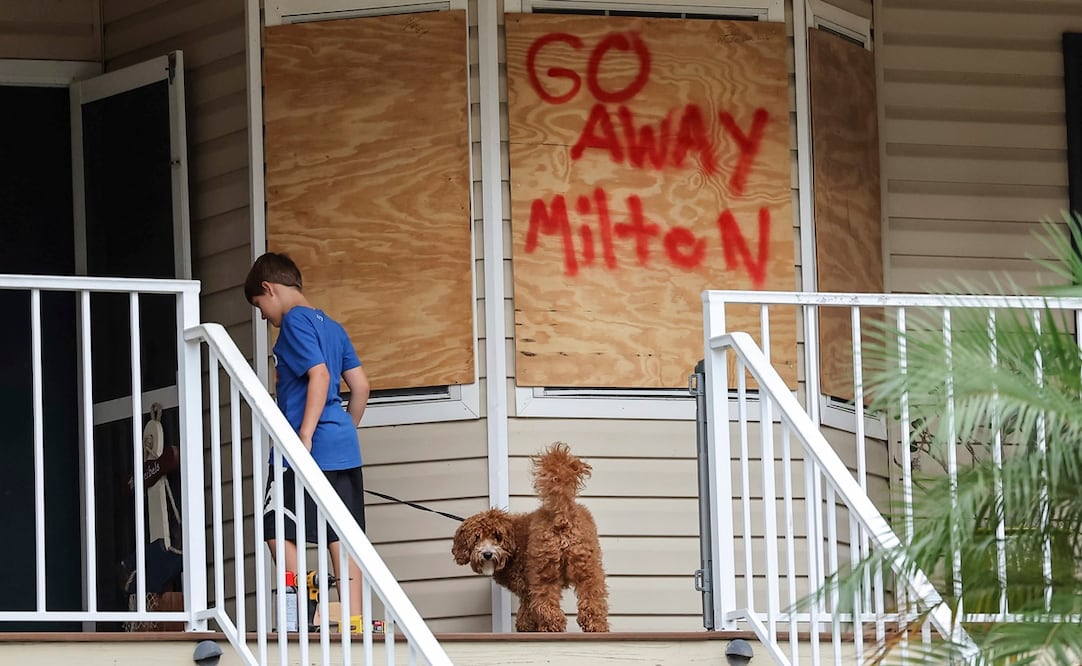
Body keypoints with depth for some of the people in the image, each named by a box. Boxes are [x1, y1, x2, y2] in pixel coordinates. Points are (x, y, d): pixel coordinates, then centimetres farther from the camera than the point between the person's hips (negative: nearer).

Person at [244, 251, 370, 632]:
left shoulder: (294, 321, -7)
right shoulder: (331, 326, 18)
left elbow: (319, 375, -19)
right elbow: (360, 385, 17)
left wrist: (305, 436, -22)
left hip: (309, 447, -8)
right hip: (344, 448, 8)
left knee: (278, 529, -1)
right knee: (341, 534, 5)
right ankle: (354, 619, 0)